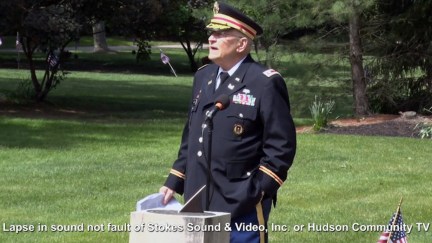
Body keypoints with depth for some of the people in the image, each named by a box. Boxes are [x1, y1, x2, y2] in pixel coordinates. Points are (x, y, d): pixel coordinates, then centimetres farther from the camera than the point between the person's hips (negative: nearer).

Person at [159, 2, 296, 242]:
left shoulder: (266, 83, -9)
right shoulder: (203, 77, 13)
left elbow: (281, 146, -11)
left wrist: (257, 193, -16)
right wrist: (174, 183, 14)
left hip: (242, 205, -7)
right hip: (200, 202, 7)